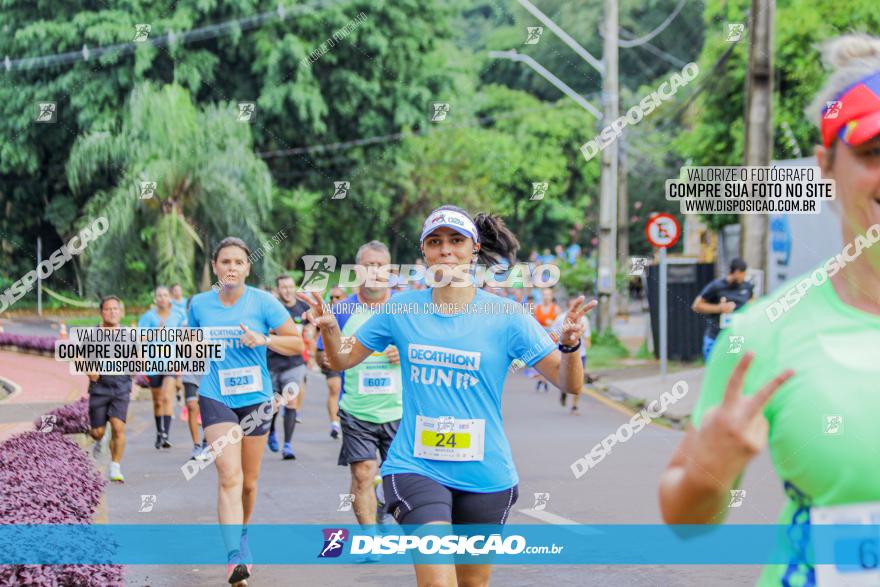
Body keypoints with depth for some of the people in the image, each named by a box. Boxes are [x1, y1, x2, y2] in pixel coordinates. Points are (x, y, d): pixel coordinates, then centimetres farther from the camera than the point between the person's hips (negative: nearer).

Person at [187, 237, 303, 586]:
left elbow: (297, 344, -3)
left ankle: (241, 535, 40)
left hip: (255, 398, 1)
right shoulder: (199, 304, 2)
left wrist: (263, 339, -18)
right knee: (229, 476, -18)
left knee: (248, 482, 12)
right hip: (216, 397, -1)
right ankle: (235, 558, -26)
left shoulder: (263, 302, -5)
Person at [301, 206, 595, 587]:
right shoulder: (400, 309, 1)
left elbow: (569, 384, -5)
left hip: (485, 474, 1)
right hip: (415, 467, -1)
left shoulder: (505, 315, -4)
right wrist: (328, 327, -9)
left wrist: (569, 344, -26)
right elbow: (342, 360, 11)